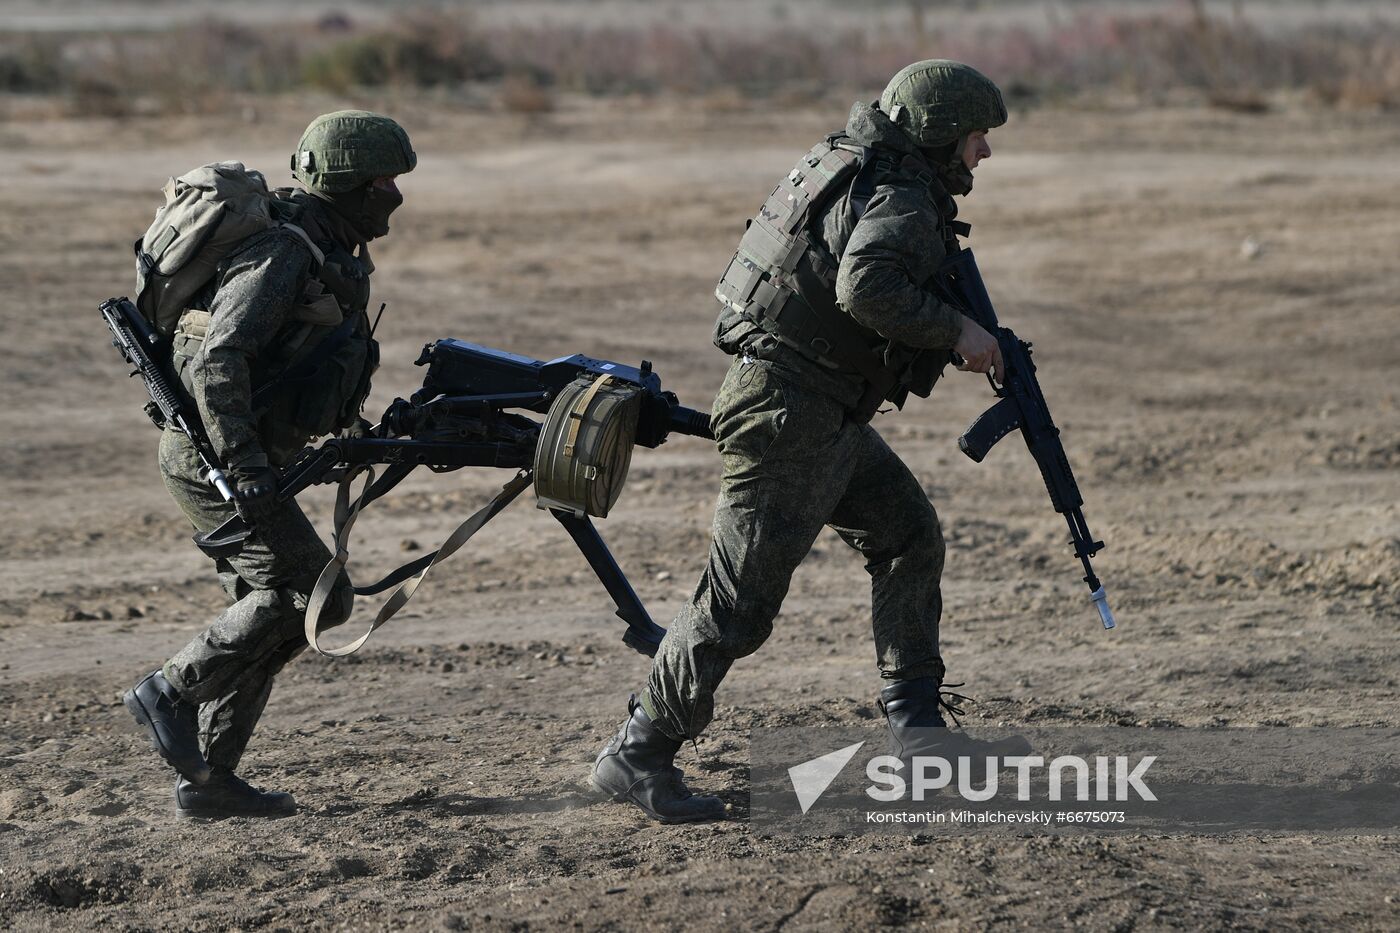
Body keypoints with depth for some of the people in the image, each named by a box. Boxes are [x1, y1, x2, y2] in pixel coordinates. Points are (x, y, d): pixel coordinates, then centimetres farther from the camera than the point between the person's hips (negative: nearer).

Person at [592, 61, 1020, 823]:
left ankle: (914, 721, 16)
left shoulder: (863, 173, 14)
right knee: (739, 600, -7)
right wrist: (954, 332, -21)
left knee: (909, 537, 14)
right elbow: (867, 287, -33)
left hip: (825, 416, 11)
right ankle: (637, 757, -2)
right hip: (789, 415, -11)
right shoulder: (900, 200, -15)